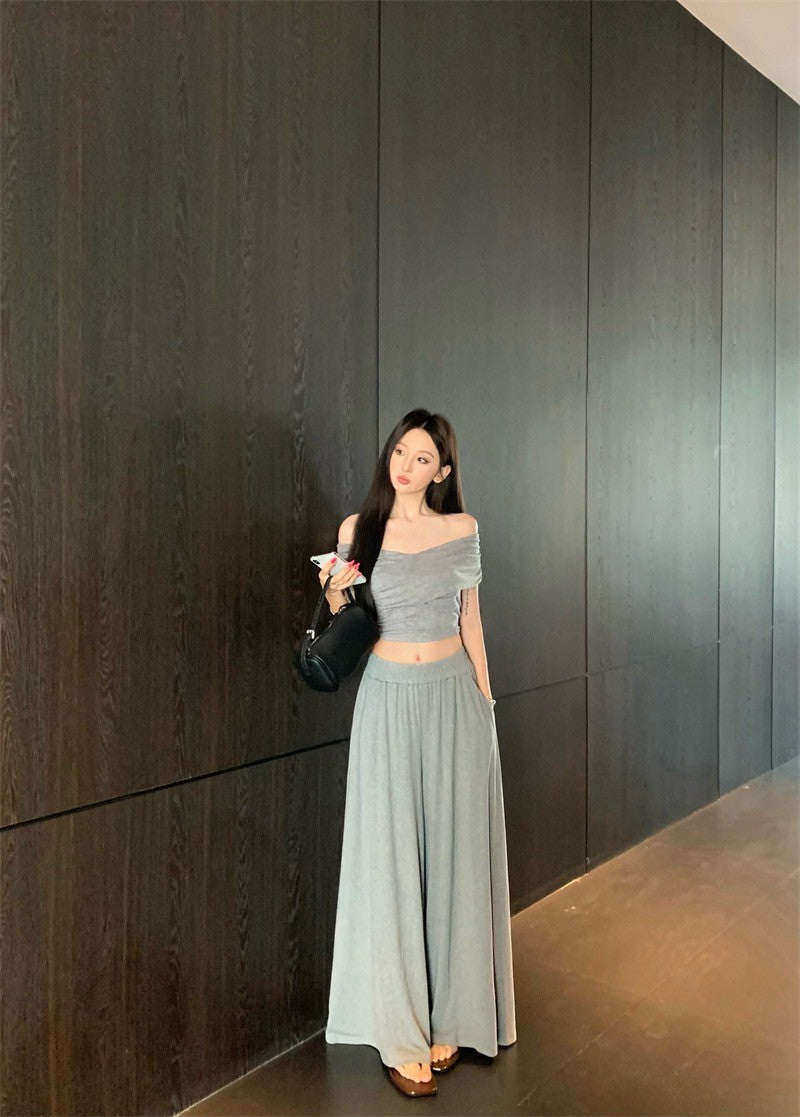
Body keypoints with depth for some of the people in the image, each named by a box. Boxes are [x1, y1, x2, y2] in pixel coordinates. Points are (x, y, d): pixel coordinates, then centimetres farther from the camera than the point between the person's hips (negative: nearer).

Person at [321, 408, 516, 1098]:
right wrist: (335, 595, -13)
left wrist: (484, 699, 6)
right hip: (388, 700, -1)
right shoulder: (358, 529, 1)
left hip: (454, 697, 1)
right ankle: (400, 1035, 15)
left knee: (454, 854, 7)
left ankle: (447, 1019, 24)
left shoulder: (462, 530, 3)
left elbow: (470, 622, 9)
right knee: (389, 860, 2)